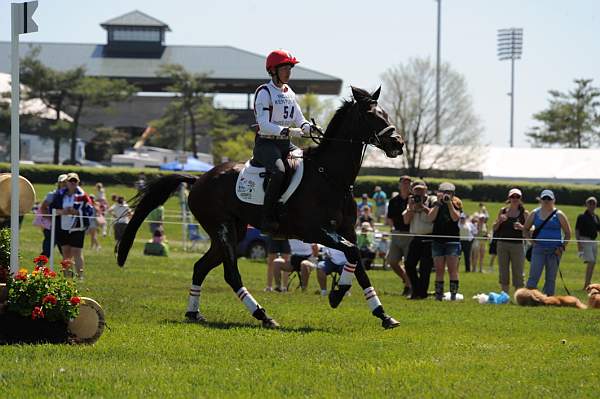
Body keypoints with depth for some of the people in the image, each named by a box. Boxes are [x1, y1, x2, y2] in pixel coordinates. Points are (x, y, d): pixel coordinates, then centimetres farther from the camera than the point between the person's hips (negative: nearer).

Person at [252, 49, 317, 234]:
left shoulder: (290, 94, 17)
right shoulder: (264, 92, -7)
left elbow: (299, 120, 16)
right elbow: (264, 125, -16)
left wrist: (309, 127, -7)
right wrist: (288, 131, -28)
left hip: (285, 144, 8)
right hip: (266, 143, -8)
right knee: (278, 171, -33)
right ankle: (267, 219, -31)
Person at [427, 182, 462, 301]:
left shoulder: (455, 204, 5)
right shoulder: (436, 205, 10)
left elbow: (455, 217, -12)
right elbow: (430, 218, -5)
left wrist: (449, 203, -16)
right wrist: (438, 204, -11)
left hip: (452, 240, -3)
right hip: (437, 240, 3)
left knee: (452, 269, -8)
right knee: (439, 270, 2)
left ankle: (453, 295, -10)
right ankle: (438, 295, 3)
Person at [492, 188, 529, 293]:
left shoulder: (524, 213, 2)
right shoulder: (503, 211, 8)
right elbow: (494, 228, 10)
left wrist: (521, 227, -18)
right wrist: (499, 221, -9)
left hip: (517, 245, -2)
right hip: (503, 244, 3)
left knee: (518, 273, -4)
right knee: (503, 272, 5)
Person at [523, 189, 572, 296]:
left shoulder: (559, 215, 2)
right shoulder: (535, 214, 7)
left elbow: (568, 233, 5)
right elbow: (525, 229, 17)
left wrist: (562, 247, -6)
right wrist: (530, 240, 1)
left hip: (554, 250, 0)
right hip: (539, 249, 0)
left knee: (551, 278, 4)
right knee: (534, 276, -10)